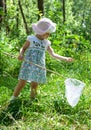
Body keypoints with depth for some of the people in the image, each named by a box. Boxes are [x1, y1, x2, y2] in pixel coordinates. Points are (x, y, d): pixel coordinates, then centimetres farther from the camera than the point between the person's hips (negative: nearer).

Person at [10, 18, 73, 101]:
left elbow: (53, 54, 17)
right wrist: (21, 54, -18)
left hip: (39, 67, 4)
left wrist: (65, 59, 12)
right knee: (22, 83, -5)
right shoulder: (31, 39, 0)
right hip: (28, 65, -4)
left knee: (34, 85, 5)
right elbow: (23, 48, 4)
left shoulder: (46, 43, 12)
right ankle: (13, 100, 7)